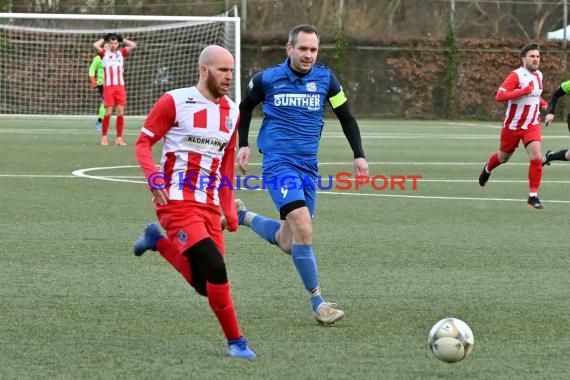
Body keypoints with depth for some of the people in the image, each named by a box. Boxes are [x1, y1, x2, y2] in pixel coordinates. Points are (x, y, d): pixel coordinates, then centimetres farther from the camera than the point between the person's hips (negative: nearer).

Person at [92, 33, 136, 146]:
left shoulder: (121, 53, 12)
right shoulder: (104, 53, 5)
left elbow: (133, 45, 3)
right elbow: (95, 45, -11)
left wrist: (122, 39, 12)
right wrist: (104, 39, 4)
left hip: (120, 86, 2)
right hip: (108, 86, -2)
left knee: (121, 112, -2)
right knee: (108, 112, -5)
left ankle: (119, 138, 1)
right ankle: (104, 137, 5)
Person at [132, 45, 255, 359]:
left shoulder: (231, 112, 12)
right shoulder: (175, 102, -6)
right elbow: (143, 143, -4)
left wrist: (229, 208, 17)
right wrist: (154, 178, -21)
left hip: (208, 206, 7)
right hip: (177, 202, -7)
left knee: (206, 285, 3)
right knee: (216, 269, -20)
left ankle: (159, 241, 28)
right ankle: (235, 341, -7)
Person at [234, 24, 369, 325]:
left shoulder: (325, 79, 3)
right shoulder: (267, 79, -2)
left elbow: (346, 118, 12)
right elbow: (245, 108, 16)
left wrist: (359, 155, 3)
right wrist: (243, 145, 10)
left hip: (308, 166, 4)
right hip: (278, 163, -4)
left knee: (288, 243, 8)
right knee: (303, 227, -23)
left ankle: (242, 215, 36)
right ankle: (317, 301, -13)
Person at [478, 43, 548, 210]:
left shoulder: (538, 75, 4)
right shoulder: (516, 76, -19)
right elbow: (499, 96, -28)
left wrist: (543, 103, 5)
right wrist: (523, 91, -33)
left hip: (532, 124, 4)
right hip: (513, 125, -4)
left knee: (536, 157, -16)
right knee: (503, 157, 17)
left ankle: (533, 196, -9)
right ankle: (487, 169, 53)